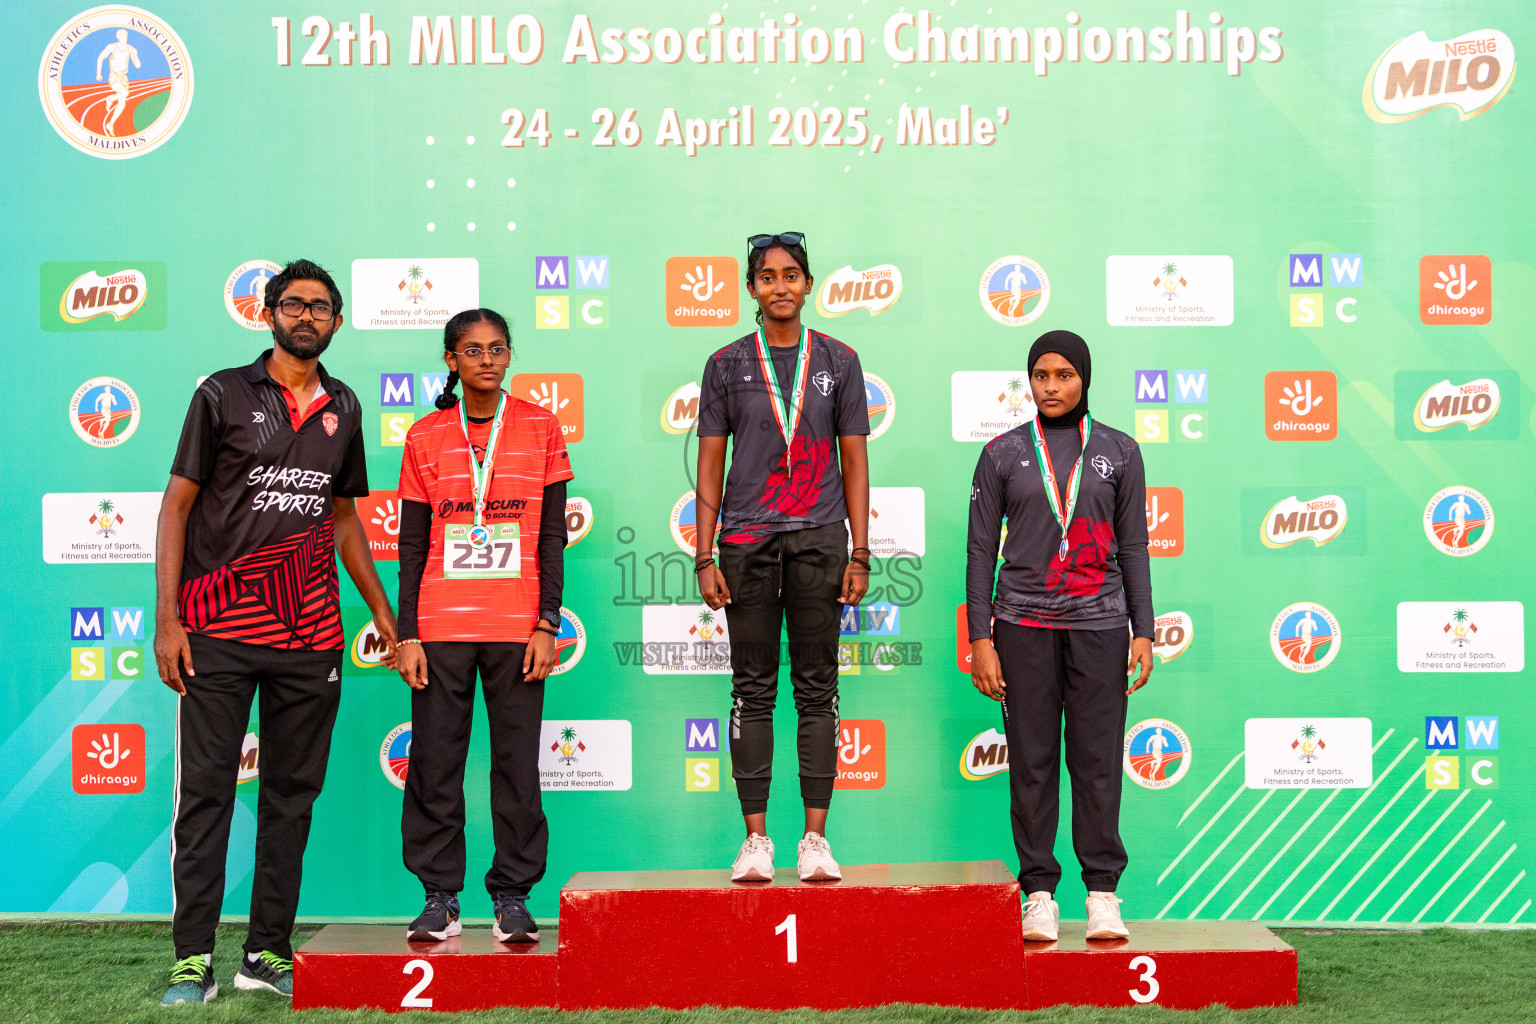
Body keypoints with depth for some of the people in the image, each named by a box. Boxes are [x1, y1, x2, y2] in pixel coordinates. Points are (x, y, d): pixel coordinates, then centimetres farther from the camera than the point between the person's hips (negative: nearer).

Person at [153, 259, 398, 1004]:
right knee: (205, 791, -2)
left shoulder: (343, 409, 13)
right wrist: (167, 618, -8)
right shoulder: (223, 395, 2)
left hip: (311, 636, 4)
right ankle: (193, 959, 4)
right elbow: (176, 504, 0)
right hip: (219, 630, -4)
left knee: (292, 793, 6)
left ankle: (267, 953, 14)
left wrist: (383, 612, 19)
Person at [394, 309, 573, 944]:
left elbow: (552, 536, 4)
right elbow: (411, 546, 8)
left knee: (517, 762, 2)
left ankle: (512, 898, 11)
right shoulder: (425, 438, 7)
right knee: (435, 762, 2)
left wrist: (547, 624, -3)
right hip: (441, 627, 1)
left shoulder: (540, 429, 5)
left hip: (517, 626, -1)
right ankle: (441, 897, 13)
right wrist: (407, 635, 2)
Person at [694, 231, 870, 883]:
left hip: (819, 540, 0)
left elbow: (854, 462, 8)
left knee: (817, 689, 2)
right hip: (747, 541, 0)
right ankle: (755, 838, 7)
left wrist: (859, 553, 0)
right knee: (753, 691, 2)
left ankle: (815, 837, 7)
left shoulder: (838, 361, 9)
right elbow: (710, 464, 8)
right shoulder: (727, 365, 9)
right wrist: (704, 556, 0)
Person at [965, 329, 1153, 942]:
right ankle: (1039, 893, 10)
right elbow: (981, 549, 5)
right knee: (1031, 760, 1)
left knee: (1098, 760, 1)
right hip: (1023, 624, 0)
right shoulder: (1003, 454, 6)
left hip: (1099, 622, 0)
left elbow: (1133, 547, 10)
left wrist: (1144, 632, 2)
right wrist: (980, 639, -2)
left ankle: (1103, 892, 11)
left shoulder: (1118, 452, 9)